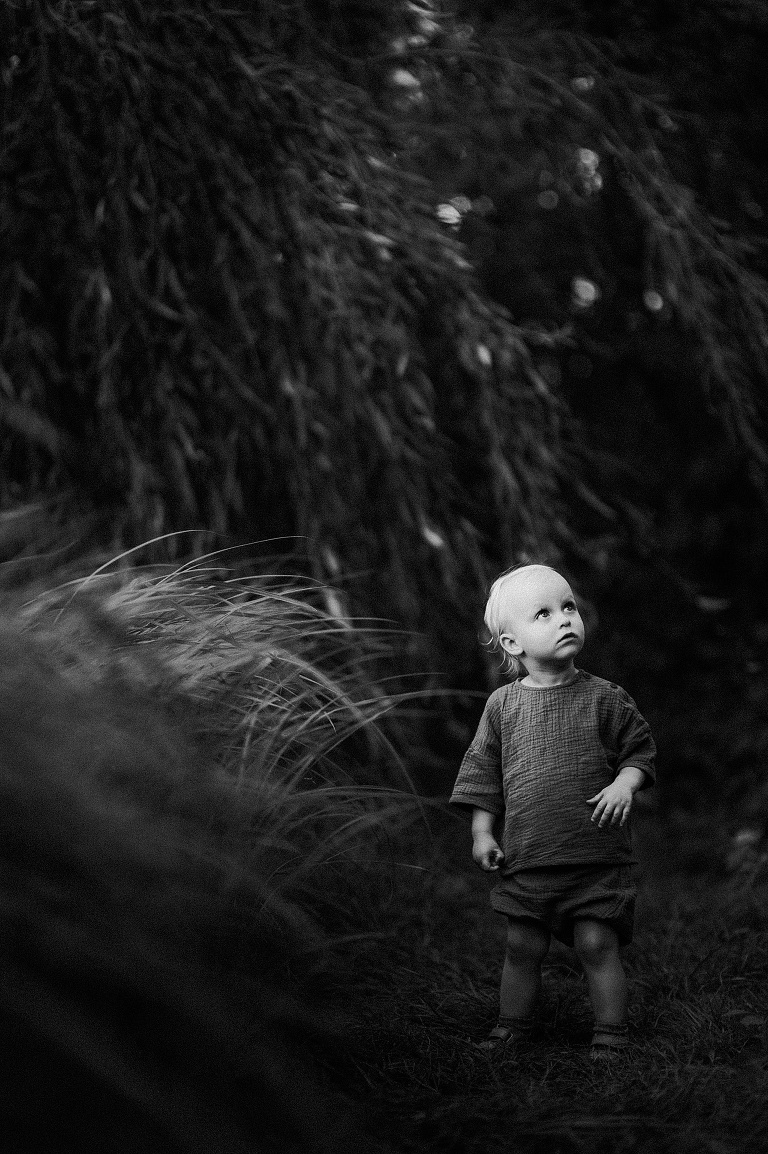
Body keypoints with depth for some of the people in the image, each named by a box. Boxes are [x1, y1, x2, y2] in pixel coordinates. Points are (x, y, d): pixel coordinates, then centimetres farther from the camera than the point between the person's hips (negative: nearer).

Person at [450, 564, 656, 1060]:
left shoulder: (604, 698, -3)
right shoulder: (502, 705, 1)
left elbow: (641, 749, 5)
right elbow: (484, 771, 8)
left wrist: (625, 783, -14)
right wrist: (482, 833, 5)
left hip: (597, 856, -2)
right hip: (527, 858, 2)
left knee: (597, 944, 0)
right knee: (523, 948, 11)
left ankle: (611, 1033, 14)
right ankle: (513, 1024, 28)